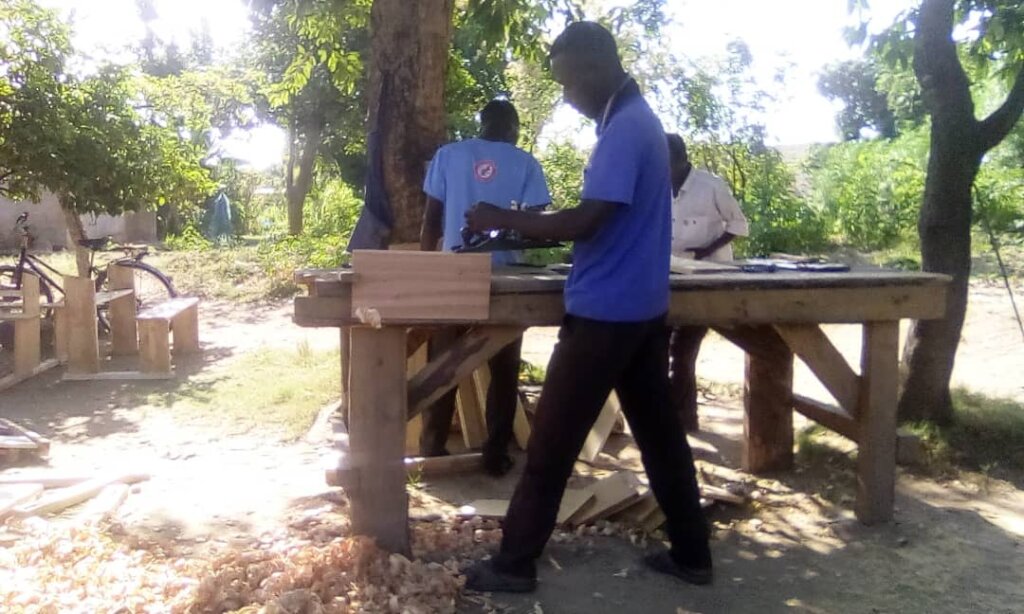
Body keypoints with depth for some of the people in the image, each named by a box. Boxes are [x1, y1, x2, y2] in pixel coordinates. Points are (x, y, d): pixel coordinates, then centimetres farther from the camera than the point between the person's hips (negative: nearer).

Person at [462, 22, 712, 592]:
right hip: (643, 307, 10)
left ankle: (514, 564, 11)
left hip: (605, 311, -10)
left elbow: (586, 222, -23)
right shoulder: (640, 119, 15)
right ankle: (692, 554, 25)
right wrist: (526, 230, 13)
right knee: (660, 432, 15)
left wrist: (503, 218, -12)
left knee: (551, 442, 0)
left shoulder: (625, 128, -17)